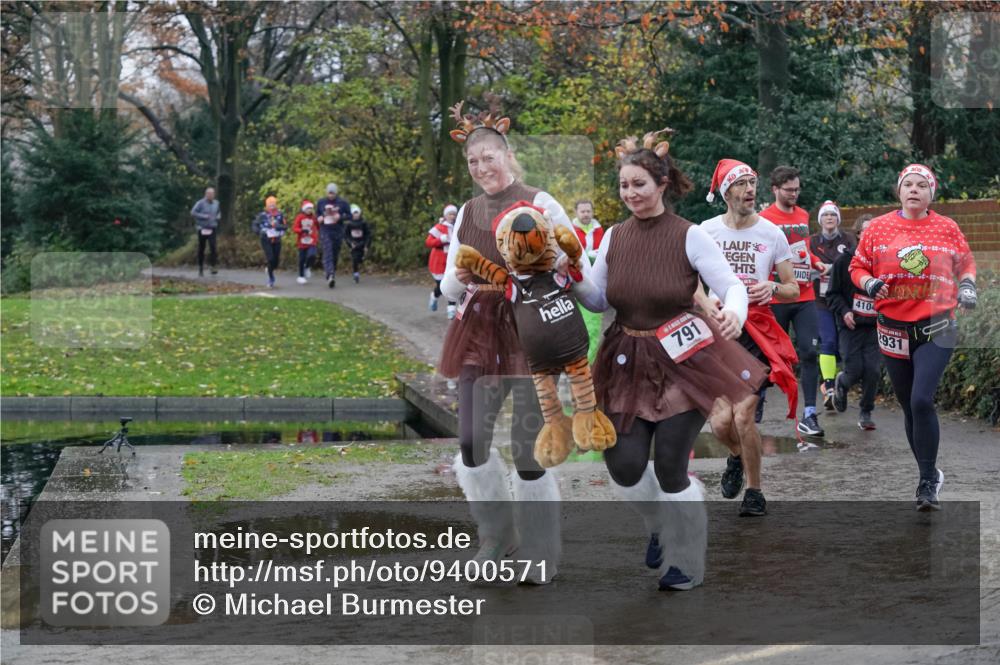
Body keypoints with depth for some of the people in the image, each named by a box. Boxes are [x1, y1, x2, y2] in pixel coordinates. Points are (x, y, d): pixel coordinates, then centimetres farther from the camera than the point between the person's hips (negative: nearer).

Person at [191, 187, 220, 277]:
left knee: (213, 247, -16)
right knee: (201, 249, 6)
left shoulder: (216, 203, 8)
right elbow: (193, 212, -12)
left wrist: (218, 217, 3)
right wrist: (204, 216, -17)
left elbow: (218, 213, 26)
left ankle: (214, 267, -19)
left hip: (212, 229, 2)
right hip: (202, 229, -2)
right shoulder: (201, 203, -7)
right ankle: (201, 269, 17)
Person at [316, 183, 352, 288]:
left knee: (335, 255, 7)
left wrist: (340, 217, -15)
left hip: (338, 232, 1)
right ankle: (330, 275, -34)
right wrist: (319, 219, -3)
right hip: (325, 231, -1)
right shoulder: (321, 202, 6)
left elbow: (349, 215, 3)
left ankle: (333, 274, 22)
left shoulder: (342, 203, 1)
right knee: (327, 253, -18)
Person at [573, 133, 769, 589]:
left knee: (670, 468, -4)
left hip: (683, 362, -4)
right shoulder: (614, 237, 3)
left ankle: (686, 565, 18)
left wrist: (733, 314, -36)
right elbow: (598, 302, 11)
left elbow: (733, 286, -14)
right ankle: (661, 526, 32)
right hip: (628, 364, 4)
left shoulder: (689, 236, -10)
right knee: (623, 464, -2)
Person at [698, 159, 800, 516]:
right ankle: (737, 456, 31)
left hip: (757, 330, -1)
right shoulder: (706, 231, 4)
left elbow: (793, 288, 9)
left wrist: (773, 289, -13)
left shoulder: (772, 234, 3)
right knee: (720, 422, -6)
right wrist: (705, 301, -8)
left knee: (743, 416, -12)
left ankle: (754, 492, 8)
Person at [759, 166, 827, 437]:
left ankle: (809, 414, -5)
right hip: (776, 299, -4)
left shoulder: (803, 216, 13)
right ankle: (757, 404, 24)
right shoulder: (765, 218, -6)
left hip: (805, 297, 4)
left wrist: (817, 263, 11)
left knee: (809, 352, -6)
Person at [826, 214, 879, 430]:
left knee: (873, 371, -6)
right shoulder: (844, 260, -2)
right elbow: (833, 294, 2)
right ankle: (841, 383, 31)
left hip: (875, 325, 1)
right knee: (855, 370, -6)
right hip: (851, 325, -1)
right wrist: (844, 311, -14)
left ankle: (866, 412, 14)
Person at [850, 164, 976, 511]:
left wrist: (967, 286, -3)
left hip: (935, 329, -2)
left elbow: (966, 263, 16)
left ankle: (927, 483, -8)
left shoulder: (947, 228, 3)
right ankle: (930, 474, 26)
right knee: (909, 407, 10)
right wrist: (869, 283, -12)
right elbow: (858, 266, 9)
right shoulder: (879, 227, 3)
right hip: (894, 329, 2)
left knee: (921, 401, -17)